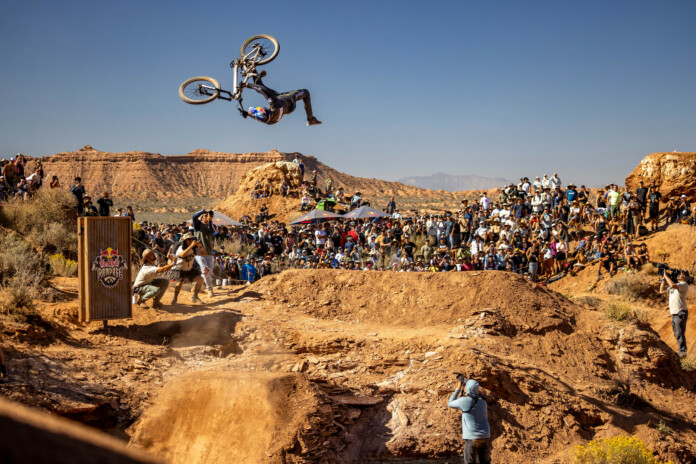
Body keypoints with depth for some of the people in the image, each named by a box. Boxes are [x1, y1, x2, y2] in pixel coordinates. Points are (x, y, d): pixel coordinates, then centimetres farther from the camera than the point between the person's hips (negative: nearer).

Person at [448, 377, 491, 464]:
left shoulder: (464, 401, -10)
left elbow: (450, 404, 9)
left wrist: (458, 389, 14)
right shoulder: (483, 400, 9)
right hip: (485, 437, 6)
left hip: (472, 438, -6)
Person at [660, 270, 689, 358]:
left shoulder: (684, 285, -8)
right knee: (676, 334, 14)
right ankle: (681, 351, 23)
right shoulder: (674, 285, 19)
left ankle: (682, 352, -5)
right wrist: (663, 279, 13)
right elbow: (661, 291, 20)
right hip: (674, 314, 9)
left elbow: (673, 285, -27)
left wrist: (666, 276, -16)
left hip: (681, 313, -9)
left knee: (680, 334, -9)